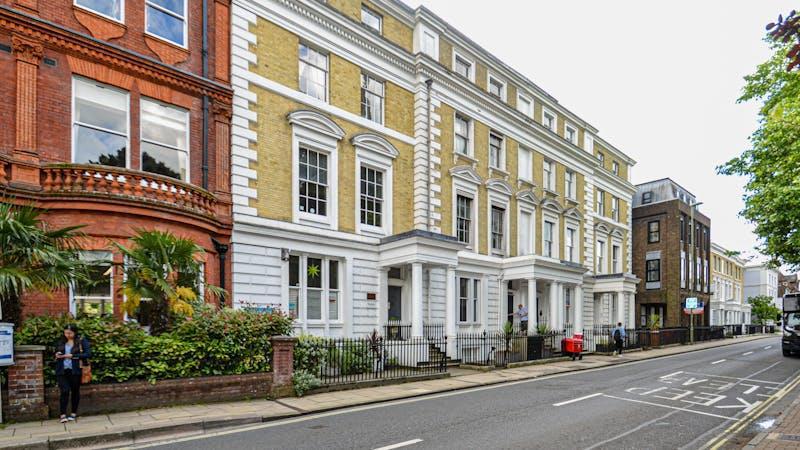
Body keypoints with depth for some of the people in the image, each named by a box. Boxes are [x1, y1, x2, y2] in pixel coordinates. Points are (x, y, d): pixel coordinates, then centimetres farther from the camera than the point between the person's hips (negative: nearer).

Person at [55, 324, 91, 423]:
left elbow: (88, 353, -11)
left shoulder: (82, 341, -3)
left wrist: (72, 356, -18)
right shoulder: (61, 342, 10)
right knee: (64, 391, -8)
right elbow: (56, 353, 24)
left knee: (75, 391, 8)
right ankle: (63, 414, 0)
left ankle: (74, 413, 20)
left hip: (75, 370, -2)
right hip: (62, 371, 2)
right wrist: (57, 355, 0)